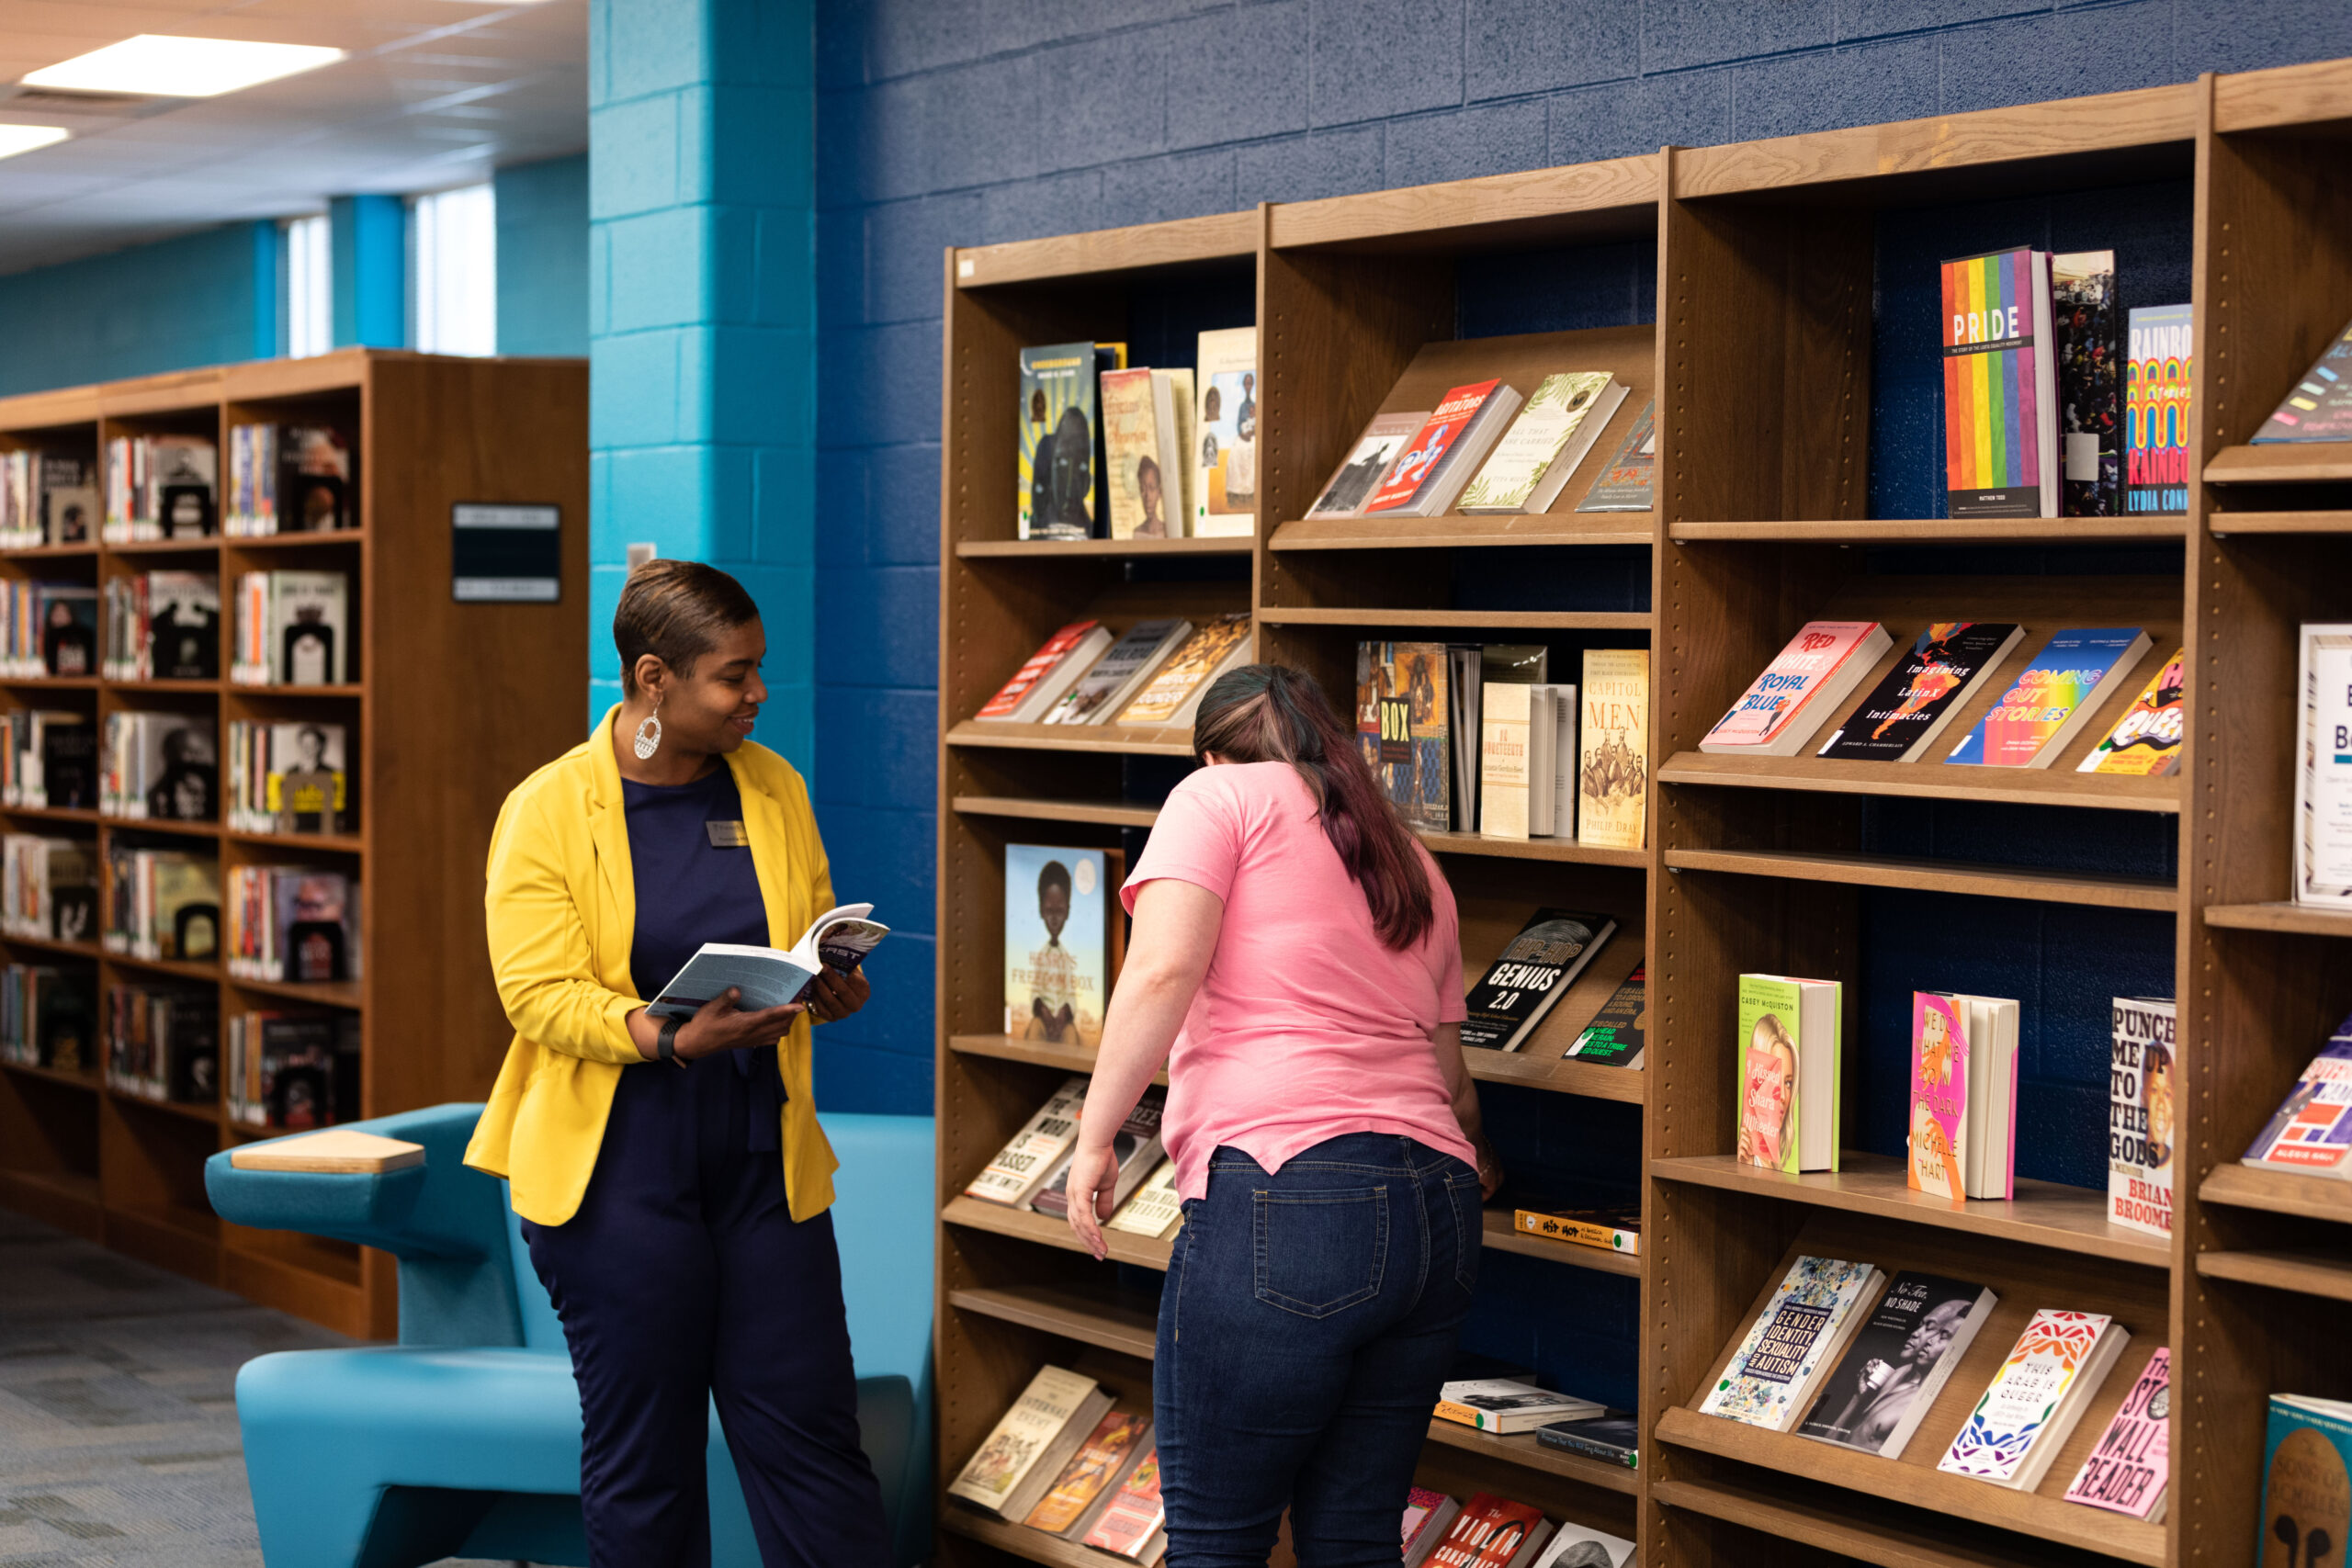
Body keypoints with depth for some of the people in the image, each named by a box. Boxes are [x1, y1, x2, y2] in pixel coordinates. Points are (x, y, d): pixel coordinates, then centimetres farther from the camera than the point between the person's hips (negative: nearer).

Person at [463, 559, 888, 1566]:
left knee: (809, 1433, 4)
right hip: (616, 1169, -3)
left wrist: (832, 986, -8)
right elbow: (541, 993, -12)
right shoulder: (549, 810, -6)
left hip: (760, 1157, 4)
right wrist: (673, 1038, -27)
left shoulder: (774, 790, 7)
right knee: (640, 1454, 5)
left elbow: (814, 936, 16)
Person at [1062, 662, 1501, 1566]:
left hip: (1284, 1195, -7)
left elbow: (1162, 969, -9)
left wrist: (1095, 1136, -6)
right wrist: (1467, 1167, 49)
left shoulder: (1222, 796, 7)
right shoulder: (1414, 865, 25)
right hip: (1437, 1216, 7)